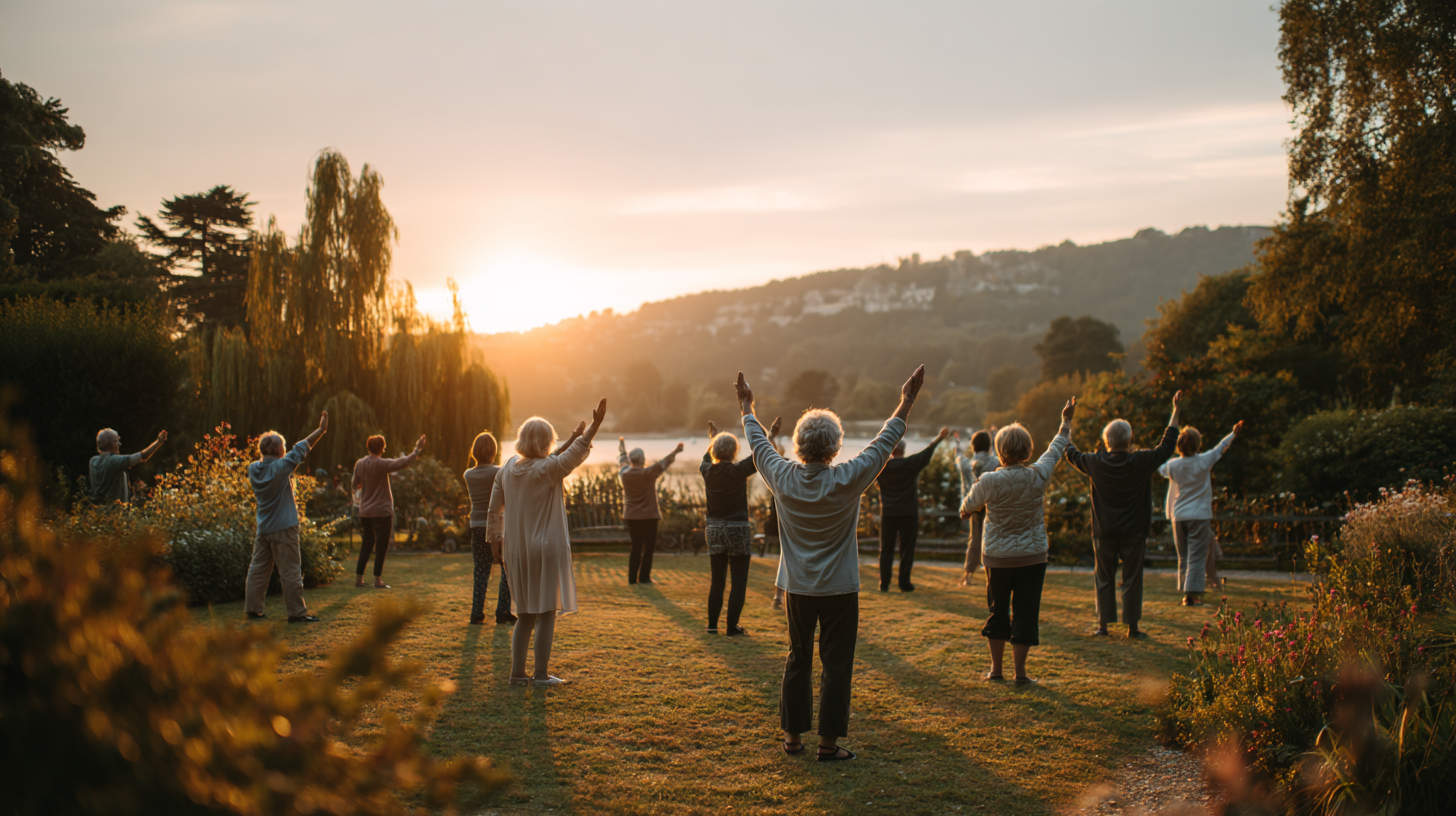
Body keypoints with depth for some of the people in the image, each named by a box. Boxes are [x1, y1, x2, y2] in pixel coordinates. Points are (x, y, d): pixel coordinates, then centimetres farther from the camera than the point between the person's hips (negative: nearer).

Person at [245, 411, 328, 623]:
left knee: (259, 568, 13)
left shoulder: (253, 469, 1)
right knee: (290, 571, -2)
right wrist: (321, 429, -2)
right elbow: (301, 448, -9)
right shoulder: (280, 467, -16)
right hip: (283, 527, -7)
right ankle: (297, 612, 1)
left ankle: (253, 607, 16)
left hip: (263, 528, 7)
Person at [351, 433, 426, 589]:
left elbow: (356, 485, 11)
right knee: (381, 546, 2)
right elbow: (402, 463, -22)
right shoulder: (382, 464, -16)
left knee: (366, 545, 14)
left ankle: (359, 578, 15)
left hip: (364, 511, 6)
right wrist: (417, 451, -15)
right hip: (382, 511, -6)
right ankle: (378, 580, 1)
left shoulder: (359, 464, 3)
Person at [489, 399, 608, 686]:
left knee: (525, 614, 15)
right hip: (546, 548, -6)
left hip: (516, 551, 6)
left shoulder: (506, 469, 5)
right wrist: (595, 425, -7)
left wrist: (495, 539, 17)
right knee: (546, 612, 2)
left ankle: (517, 671, 15)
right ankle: (541, 674, 3)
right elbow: (577, 453, -9)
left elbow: (494, 509, 9)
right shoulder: (548, 469, -13)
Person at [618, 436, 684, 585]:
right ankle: (644, 577, 0)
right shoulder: (648, 473, -16)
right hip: (648, 516, -5)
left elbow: (622, 459, 17)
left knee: (636, 547, 13)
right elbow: (663, 463, -9)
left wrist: (621, 445, 34)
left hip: (631, 516, 5)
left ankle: (632, 577, 12)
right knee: (648, 547, 3)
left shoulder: (624, 473, -2)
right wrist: (675, 452, 1)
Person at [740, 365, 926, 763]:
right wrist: (906, 403, 5)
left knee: (798, 659, 15)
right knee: (836, 664, 4)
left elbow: (759, 444, 8)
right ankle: (828, 742, 8)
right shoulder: (848, 479, -17)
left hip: (796, 587, 4)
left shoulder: (783, 477, -9)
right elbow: (884, 443, -6)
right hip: (838, 589, -4)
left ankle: (792, 735, 22)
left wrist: (747, 408, 24)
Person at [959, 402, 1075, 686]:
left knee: (998, 611, 14)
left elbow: (968, 507, 3)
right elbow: (1056, 449, 9)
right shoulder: (1039, 476, -10)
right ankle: (1020, 671, 8)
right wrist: (1066, 421, 25)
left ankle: (996, 668, 20)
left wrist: (966, 511, 27)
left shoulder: (989, 481, -16)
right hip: (1032, 556, 0)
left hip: (997, 558, 0)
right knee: (1025, 613, 6)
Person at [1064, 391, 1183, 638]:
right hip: (1133, 534, -1)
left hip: (1104, 533, 1)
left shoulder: (1096, 464, -8)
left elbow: (1071, 453, 10)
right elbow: (1167, 444, 1)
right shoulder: (1141, 462, -11)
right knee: (1132, 580, 6)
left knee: (1104, 579, 11)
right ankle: (1132, 626, 9)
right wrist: (1176, 410, 8)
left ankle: (1103, 625, 10)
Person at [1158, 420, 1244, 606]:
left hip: (1178, 516, 3)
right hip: (1200, 515, -3)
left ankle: (1185, 591, 13)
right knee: (1197, 556, -4)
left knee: (1183, 557, 12)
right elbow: (1221, 448, 8)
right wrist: (1234, 432, 23)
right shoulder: (1204, 461, -7)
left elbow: (1161, 469, 21)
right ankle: (1192, 593, -10)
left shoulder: (1172, 465, -2)